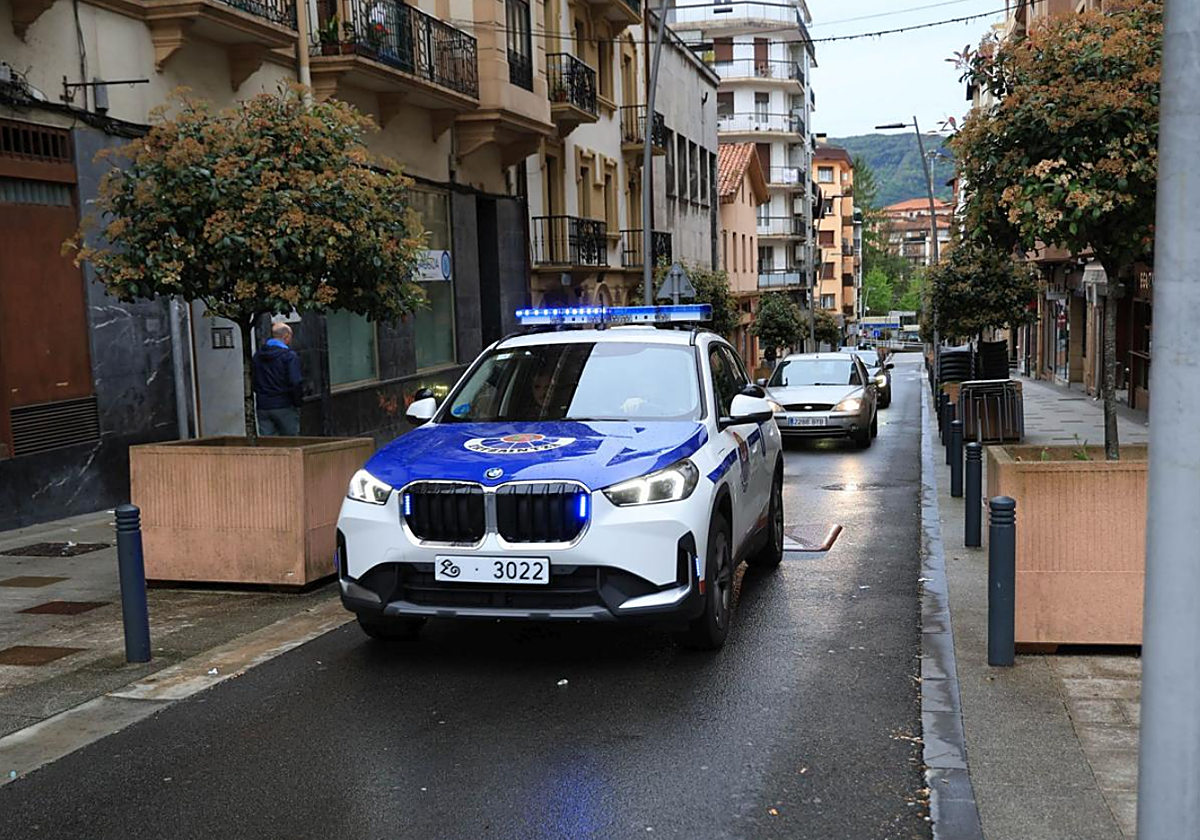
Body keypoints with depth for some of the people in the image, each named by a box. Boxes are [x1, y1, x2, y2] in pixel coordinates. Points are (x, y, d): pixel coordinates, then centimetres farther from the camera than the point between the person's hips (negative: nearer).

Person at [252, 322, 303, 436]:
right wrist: (297, 402, -4)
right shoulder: (289, 356, -10)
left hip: (262, 407, 5)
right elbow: (296, 382, -17)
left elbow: (253, 383, 13)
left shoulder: (257, 355, 10)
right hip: (284, 406, -5)